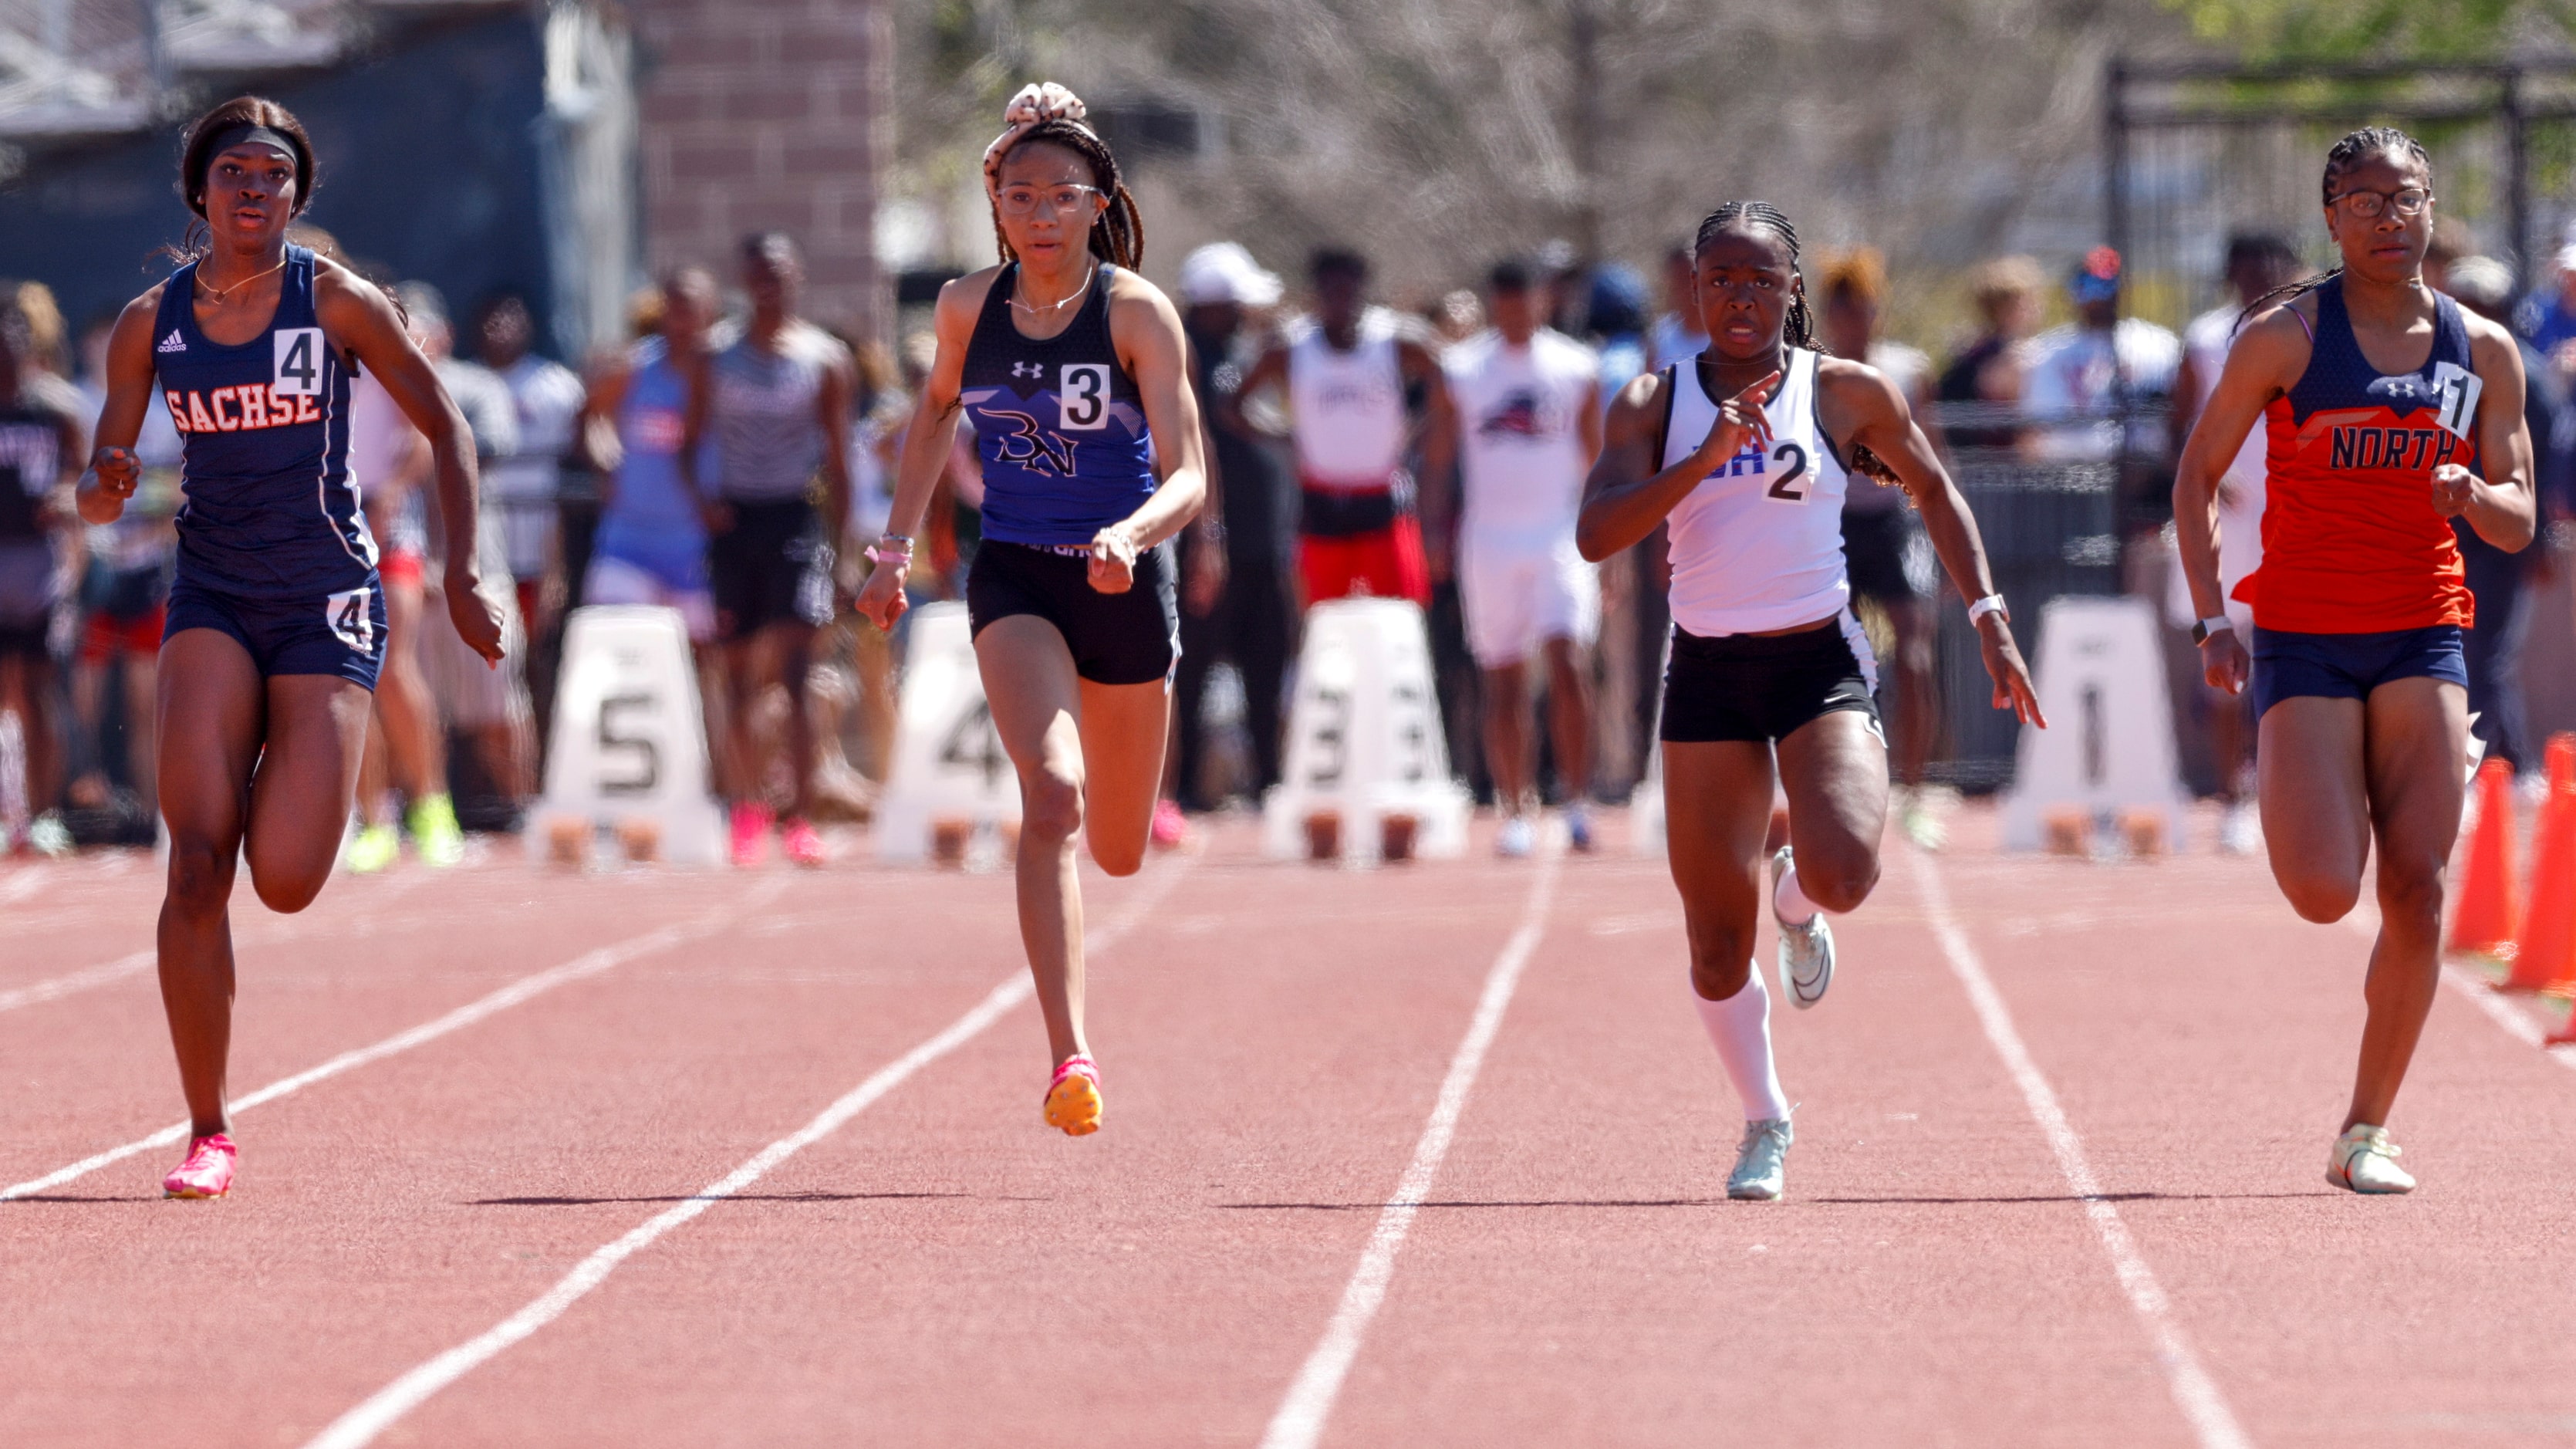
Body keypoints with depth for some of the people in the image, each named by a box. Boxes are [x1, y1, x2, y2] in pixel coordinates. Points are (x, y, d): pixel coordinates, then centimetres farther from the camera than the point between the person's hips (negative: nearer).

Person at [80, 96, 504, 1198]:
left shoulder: (338, 302, -5)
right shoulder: (153, 322, 2)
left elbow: (443, 427, 2)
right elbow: (100, 487, 8)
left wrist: (463, 578, -3)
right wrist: (105, 487, -17)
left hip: (327, 601, -2)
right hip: (214, 598, 2)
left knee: (286, 883, -11)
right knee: (197, 862, -15)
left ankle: (302, 777, 29)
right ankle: (208, 1134, -8)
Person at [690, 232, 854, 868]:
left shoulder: (824, 358, 5)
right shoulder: (718, 358, 8)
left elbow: (837, 457, 6)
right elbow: (690, 443, 10)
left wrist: (840, 537, 2)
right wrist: (701, 495, -10)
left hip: (797, 516, -2)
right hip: (734, 518, 2)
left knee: (794, 669, -14)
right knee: (737, 674, 6)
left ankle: (801, 817, -17)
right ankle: (747, 811, 20)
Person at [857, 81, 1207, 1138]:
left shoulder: (1137, 313, -13)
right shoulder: (969, 307, -3)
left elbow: (1188, 475, -19)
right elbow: (936, 411, 18)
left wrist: (1130, 535, -39)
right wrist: (896, 549, 16)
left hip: (1121, 583, -1)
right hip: (1014, 579, 1)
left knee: (1119, 852, 14)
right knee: (1050, 795, -25)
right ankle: (1069, 1055, -28)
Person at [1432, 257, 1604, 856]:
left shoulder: (1577, 368, 3)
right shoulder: (1461, 370, 4)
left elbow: (1596, 460, 8)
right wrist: (1435, 529, -2)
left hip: (1560, 535, -1)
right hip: (1490, 534, 1)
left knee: (1569, 661, -16)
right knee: (1503, 682, 3)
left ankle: (1577, 799, -10)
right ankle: (1515, 812, 10)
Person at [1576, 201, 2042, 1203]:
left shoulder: (1847, 393, -1)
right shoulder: (1654, 405, 0)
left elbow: (1935, 492, 13)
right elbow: (1596, 534, -14)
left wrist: (1989, 620, 6)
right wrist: (1706, 458, -24)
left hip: (1821, 664, -1)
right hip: (1707, 671, 1)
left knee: (1843, 873, -27)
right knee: (1717, 946, 1)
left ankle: (1799, 900, 13)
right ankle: (1765, 1123, 27)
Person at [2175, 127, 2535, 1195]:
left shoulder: (2483, 351, 5)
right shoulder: (2285, 336, -4)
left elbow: (2517, 523, 8)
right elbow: (2198, 475, 2)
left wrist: (2473, 496, -16)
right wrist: (2212, 618, -8)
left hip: (2423, 636, 3)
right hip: (2305, 638, -3)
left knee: (2416, 888, -7)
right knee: (2324, 895, -13)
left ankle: (2366, 1134, 4)